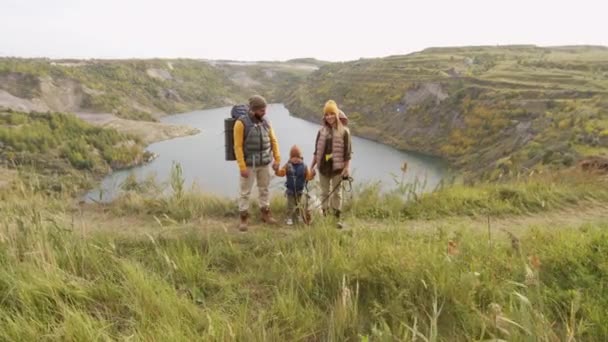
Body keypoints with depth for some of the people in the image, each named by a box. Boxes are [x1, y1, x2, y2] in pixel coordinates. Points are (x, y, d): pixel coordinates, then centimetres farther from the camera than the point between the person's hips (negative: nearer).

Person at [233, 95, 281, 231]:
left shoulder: (265, 122, 3)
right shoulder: (241, 123, -13)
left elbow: (273, 141, 9)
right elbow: (238, 146, -13)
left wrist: (277, 159, 4)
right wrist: (242, 166, -17)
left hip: (265, 163, 5)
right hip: (249, 164, -5)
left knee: (265, 189, 15)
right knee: (245, 192, 4)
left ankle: (266, 214, 29)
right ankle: (244, 218, 15)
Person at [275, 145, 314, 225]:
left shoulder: (304, 166, -6)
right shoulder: (288, 165, -6)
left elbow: (308, 177, -10)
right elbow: (281, 173, -15)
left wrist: (312, 174, -30)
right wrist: (277, 170, -34)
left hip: (299, 190, 1)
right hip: (290, 189, -1)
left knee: (298, 204, 12)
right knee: (290, 204, 0)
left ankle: (296, 217, 29)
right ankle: (289, 218, 9)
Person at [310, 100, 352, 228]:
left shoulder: (344, 131, -6)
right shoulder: (322, 131, 4)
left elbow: (347, 152, -6)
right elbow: (317, 151, 8)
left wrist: (347, 168, -11)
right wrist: (312, 167, 7)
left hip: (337, 167, -3)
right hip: (323, 167, 3)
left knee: (336, 192, 7)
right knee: (324, 192, 11)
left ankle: (337, 218, 17)